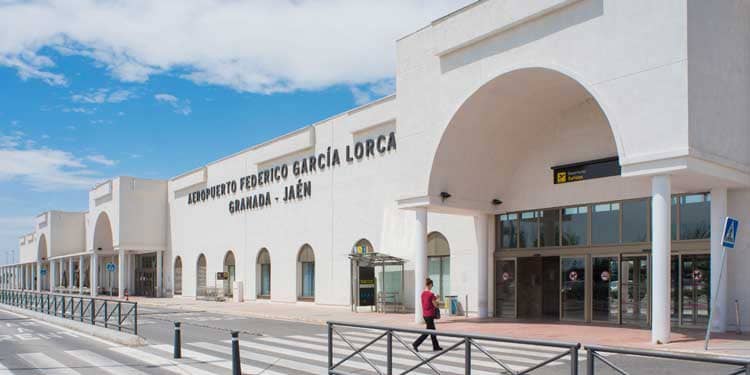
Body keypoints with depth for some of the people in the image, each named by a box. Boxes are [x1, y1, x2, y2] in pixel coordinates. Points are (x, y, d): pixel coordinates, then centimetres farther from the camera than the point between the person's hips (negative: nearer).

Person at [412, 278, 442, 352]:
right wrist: (436, 299, 6)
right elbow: (435, 305, -11)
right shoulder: (431, 294, -18)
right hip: (430, 315, -8)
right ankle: (416, 344, -5)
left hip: (425, 314, 8)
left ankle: (436, 346, 23)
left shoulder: (423, 293, 6)